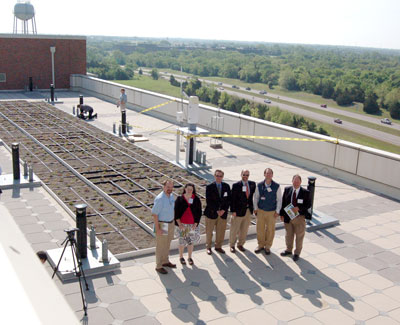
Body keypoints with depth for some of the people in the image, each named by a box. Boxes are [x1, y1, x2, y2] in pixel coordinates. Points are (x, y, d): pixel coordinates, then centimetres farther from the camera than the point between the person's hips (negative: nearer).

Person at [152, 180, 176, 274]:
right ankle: (158, 266, 15)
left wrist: (172, 223, 16)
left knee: (167, 244, 21)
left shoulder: (171, 196, 1)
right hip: (162, 225, -8)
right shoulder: (159, 199, -24)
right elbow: (154, 214, -21)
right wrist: (157, 229, -21)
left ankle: (165, 261, 37)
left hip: (170, 224, 8)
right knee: (160, 246, 3)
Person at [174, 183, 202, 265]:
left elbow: (199, 212, 2)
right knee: (182, 241, 7)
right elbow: (176, 212, -4)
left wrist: (195, 223, -5)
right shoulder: (179, 199, -5)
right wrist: (179, 224, -11)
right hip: (182, 224, -1)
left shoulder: (196, 200, -2)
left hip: (192, 224, 1)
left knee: (191, 241, 9)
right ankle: (181, 257, 25)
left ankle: (190, 257, 25)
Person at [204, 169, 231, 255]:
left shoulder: (226, 186, 4)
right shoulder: (209, 187, -7)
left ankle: (218, 246, 26)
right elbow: (208, 201, -11)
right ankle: (208, 247, 22)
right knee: (209, 232, 8)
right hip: (211, 213, -3)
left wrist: (224, 210, -9)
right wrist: (216, 211, -14)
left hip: (223, 213, 3)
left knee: (221, 232, 10)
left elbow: (228, 200, 4)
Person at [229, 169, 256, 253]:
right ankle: (232, 245, 23)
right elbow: (233, 199, -11)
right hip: (238, 211, -4)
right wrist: (233, 211, -14)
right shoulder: (236, 185, -10)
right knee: (234, 229, 7)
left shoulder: (252, 184, 3)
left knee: (244, 230, 15)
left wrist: (252, 207, 3)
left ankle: (240, 244, 32)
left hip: (248, 210, 4)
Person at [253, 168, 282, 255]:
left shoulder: (276, 186, -8)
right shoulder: (259, 185, -4)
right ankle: (260, 245, 25)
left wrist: (277, 211, -3)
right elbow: (255, 197, 7)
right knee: (260, 228, 7)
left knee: (270, 229, 7)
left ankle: (267, 246, 23)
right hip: (261, 211, 1)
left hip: (272, 212, -1)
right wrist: (255, 208, 3)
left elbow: (279, 199, -1)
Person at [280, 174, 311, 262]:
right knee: (289, 234, 18)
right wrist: (282, 214, 1)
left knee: (299, 236, 8)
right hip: (288, 216, 3)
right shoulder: (287, 189, -1)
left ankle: (297, 253, 24)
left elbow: (308, 205, -7)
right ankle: (288, 250, 37)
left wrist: (298, 208, -22)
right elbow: (283, 202, 4)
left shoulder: (305, 192, -9)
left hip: (299, 217, -3)